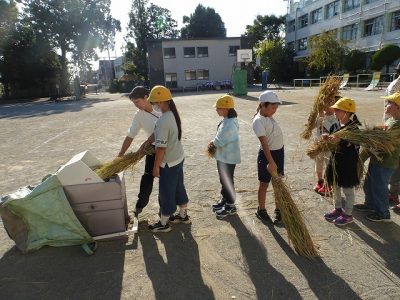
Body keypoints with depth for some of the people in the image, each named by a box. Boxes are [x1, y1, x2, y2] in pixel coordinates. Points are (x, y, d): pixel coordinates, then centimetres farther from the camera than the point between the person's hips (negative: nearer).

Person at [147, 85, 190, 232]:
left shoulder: (163, 121, -27)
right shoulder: (173, 114, 1)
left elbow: (161, 147, -25)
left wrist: (156, 167, -15)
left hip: (169, 162, -9)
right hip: (179, 157, 9)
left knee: (166, 192, 7)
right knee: (179, 187, 22)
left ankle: (163, 223, 26)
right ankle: (183, 215, 39)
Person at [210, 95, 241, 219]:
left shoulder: (229, 124, -26)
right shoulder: (227, 120, 6)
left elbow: (218, 142, -26)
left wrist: (212, 143, -7)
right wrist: (214, 143, -3)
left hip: (228, 158, -10)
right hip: (223, 156, 10)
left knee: (227, 181, 4)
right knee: (223, 180, 21)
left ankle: (230, 205, 20)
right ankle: (225, 199, 38)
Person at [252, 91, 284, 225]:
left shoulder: (269, 117, 6)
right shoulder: (258, 121, -21)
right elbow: (264, 143, -28)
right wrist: (271, 162, -33)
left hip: (279, 152, 8)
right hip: (267, 155, -8)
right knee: (264, 184, 9)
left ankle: (278, 210, 29)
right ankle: (261, 210, 27)